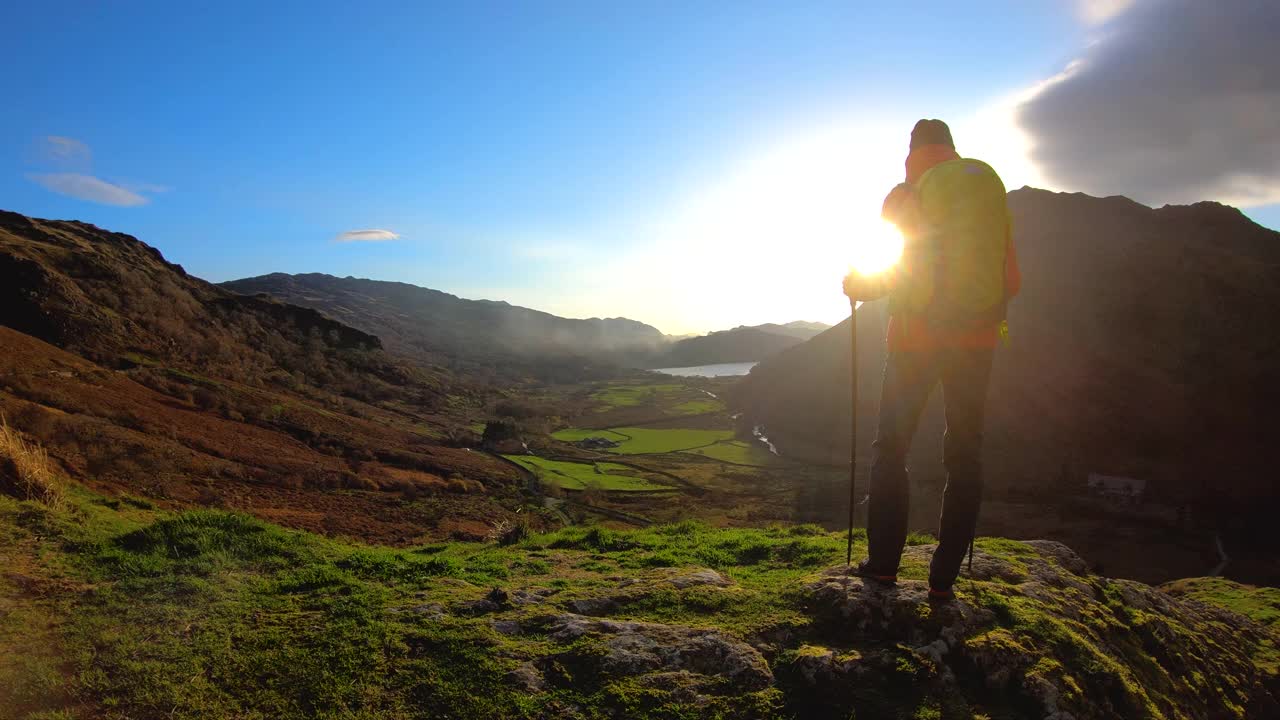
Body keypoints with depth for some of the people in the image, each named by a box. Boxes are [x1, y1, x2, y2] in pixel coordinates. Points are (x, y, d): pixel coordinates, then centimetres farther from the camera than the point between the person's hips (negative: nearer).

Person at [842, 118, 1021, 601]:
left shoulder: (905, 197, -4)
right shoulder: (994, 195, 8)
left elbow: (882, 275, -9)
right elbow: (1012, 282, 8)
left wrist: (853, 287, 12)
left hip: (916, 338, -3)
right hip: (976, 341, 4)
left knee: (891, 449, 9)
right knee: (964, 457, 10)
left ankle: (883, 563, 10)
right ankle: (944, 579, 11)